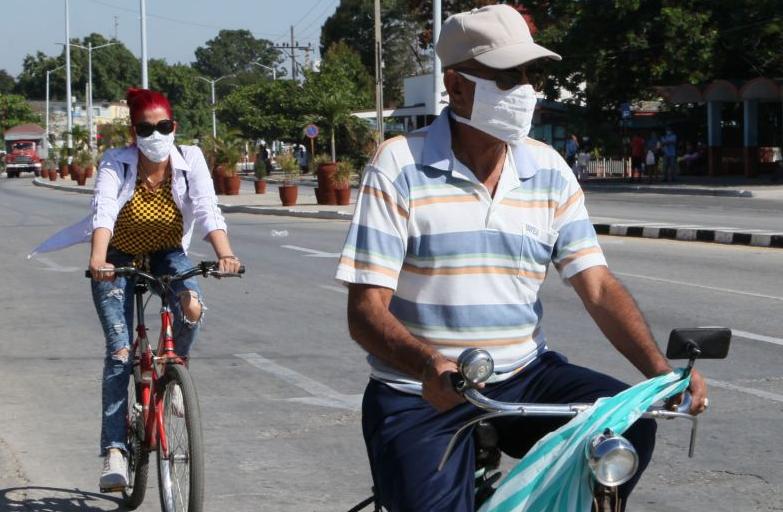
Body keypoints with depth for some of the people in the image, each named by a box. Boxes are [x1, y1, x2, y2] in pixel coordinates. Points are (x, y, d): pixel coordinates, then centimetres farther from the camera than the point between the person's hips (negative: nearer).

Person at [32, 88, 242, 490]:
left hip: (167, 253, 1)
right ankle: (114, 450, -7)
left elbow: (208, 209, -30)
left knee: (192, 307, -31)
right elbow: (104, 211, -36)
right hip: (119, 259, -1)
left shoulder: (189, 160, -19)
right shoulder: (116, 163, -22)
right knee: (120, 353, -12)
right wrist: (97, 259, -55)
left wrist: (224, 254, -48)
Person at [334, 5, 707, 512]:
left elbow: (599, 288, 0)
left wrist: (660, 369, -18)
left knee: (629, 423, -21)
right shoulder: (399, 166, -10)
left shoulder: (550, 172, 3)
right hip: (422, 395, -4)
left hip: (523, 377, 4)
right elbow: (366, 310, -14)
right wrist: (429, 364, -35)